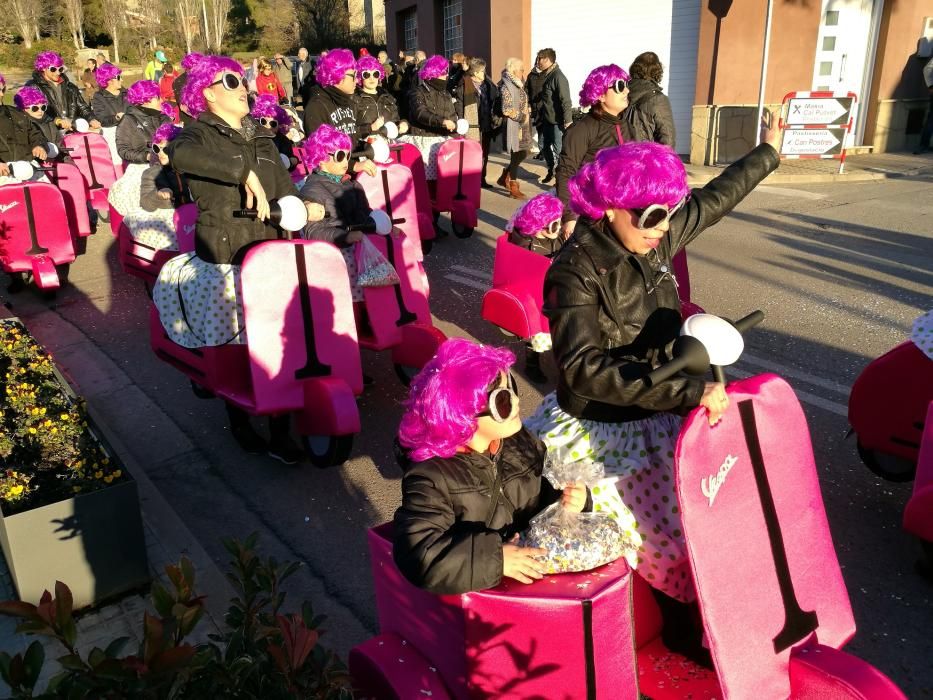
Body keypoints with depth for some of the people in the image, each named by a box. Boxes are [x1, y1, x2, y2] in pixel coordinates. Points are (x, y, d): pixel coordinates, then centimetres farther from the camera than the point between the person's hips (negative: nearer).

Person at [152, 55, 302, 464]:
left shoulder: (261, 137, 18)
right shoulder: (200, 134, -3)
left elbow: (285, 191, 18)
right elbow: (180, 155, -29)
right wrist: (246, 174, -32)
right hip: (222, 261, -5)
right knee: (232, 345, 0)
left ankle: (279, 433, 10)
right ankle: (240, 424, 21)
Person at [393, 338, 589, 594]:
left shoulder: (521, 443, 1)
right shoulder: (432, 479, -17)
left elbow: (545, 498, 14)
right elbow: (418, 556, -26)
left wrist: (569, 502, -8)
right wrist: (494, 558, -27)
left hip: (537, 577, 6)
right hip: (482, 596, -5)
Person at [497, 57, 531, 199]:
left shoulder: (517, 85, 13)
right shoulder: (506, 87, -14)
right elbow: (506, 110, -21)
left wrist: (525, 117, 8)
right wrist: (521, 117, -13)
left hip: (521, 126, 9)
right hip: (513, 126, -9)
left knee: (522, 153, 11)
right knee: (517, 156, -4)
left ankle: (504, 178, 26)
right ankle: (513, 188, 6)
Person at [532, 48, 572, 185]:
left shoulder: (558, 76, -18)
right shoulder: (545, 75, 9)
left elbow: (565, 100, -22)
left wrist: (568, 120, -25)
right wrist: (539, 115, 16)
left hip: (557, 120, -9)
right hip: (546, 119, 9)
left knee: (558, 149, -2)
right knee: (544, 145, 16)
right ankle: (551, 171, 34)